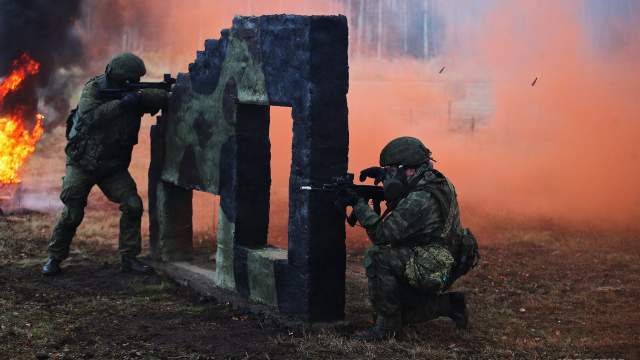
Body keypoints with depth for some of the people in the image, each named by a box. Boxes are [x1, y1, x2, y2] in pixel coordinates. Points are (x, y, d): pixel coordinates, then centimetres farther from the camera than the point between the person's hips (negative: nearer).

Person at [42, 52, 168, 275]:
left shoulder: (134, 94, -3)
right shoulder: (94, 89, -12)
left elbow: (162, 98, -16)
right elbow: (89, 116, -29)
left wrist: (142, 97, -36)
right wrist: (122, 103, -34)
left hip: (114, 167, 4)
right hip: (83, 164, -3)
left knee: (133, 205, -11)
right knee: (72, 214, -5)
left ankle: (129, 259, -1)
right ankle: (54, 258, 14)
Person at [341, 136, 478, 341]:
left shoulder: (419, 200, -25)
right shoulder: (438, 183, 5)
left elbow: (382, 234, -23)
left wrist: (358, 203, -17)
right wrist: (383, 173, 8)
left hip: (431, 271, -10)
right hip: (443, 269, 10)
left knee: (376, 257, -23)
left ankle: (388, 325, -17)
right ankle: (449, 305, 20)